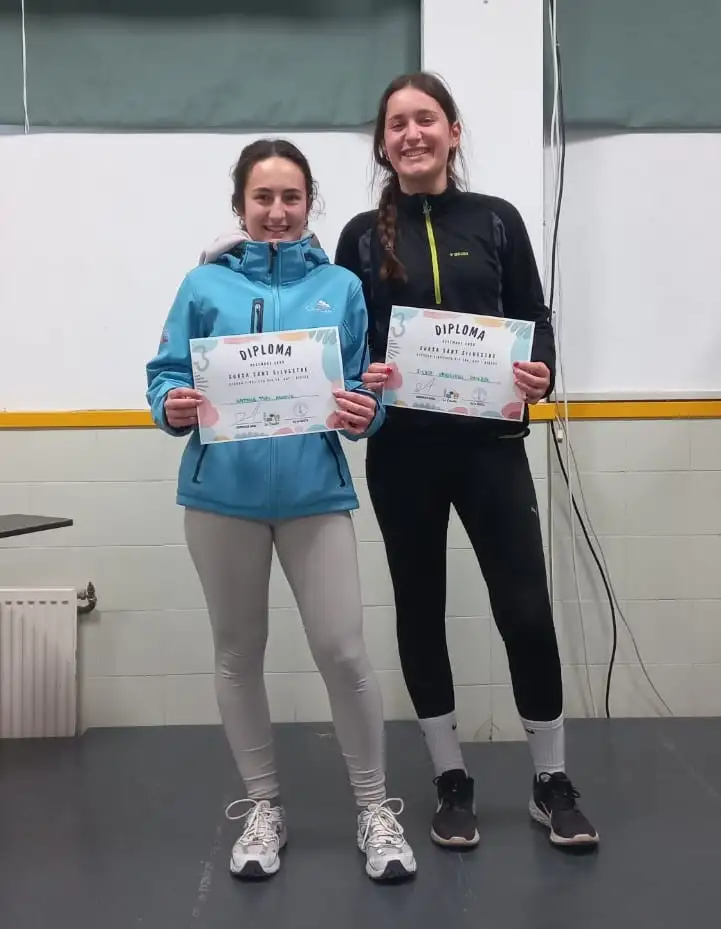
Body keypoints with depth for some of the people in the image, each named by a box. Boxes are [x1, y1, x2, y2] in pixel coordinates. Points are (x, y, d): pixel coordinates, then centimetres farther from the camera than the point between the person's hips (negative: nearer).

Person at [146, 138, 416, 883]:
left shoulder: (342, 287, 5)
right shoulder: (205, 285, 4)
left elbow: (368, 391, 5)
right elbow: (165, 377, 3)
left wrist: (362, 415, -16)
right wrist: (173, 408, -18)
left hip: (315, 493, -1)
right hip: (223, 494, 1)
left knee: (342, 651, -4)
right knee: (238, 654, 11)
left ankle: (375, 808, 17)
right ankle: (262, 807, 29)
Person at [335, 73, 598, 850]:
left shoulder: (497, 221, 5)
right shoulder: (363, 236, 5)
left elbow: (535, 322, 5)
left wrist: (540, 377, -15)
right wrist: (361, 381, -16)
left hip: (490, 444, -1)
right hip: (402, 451, 1)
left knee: (526, 611, -2)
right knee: (420, 610, 8)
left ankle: (552, 783, 19)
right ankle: (451, 783, 25)